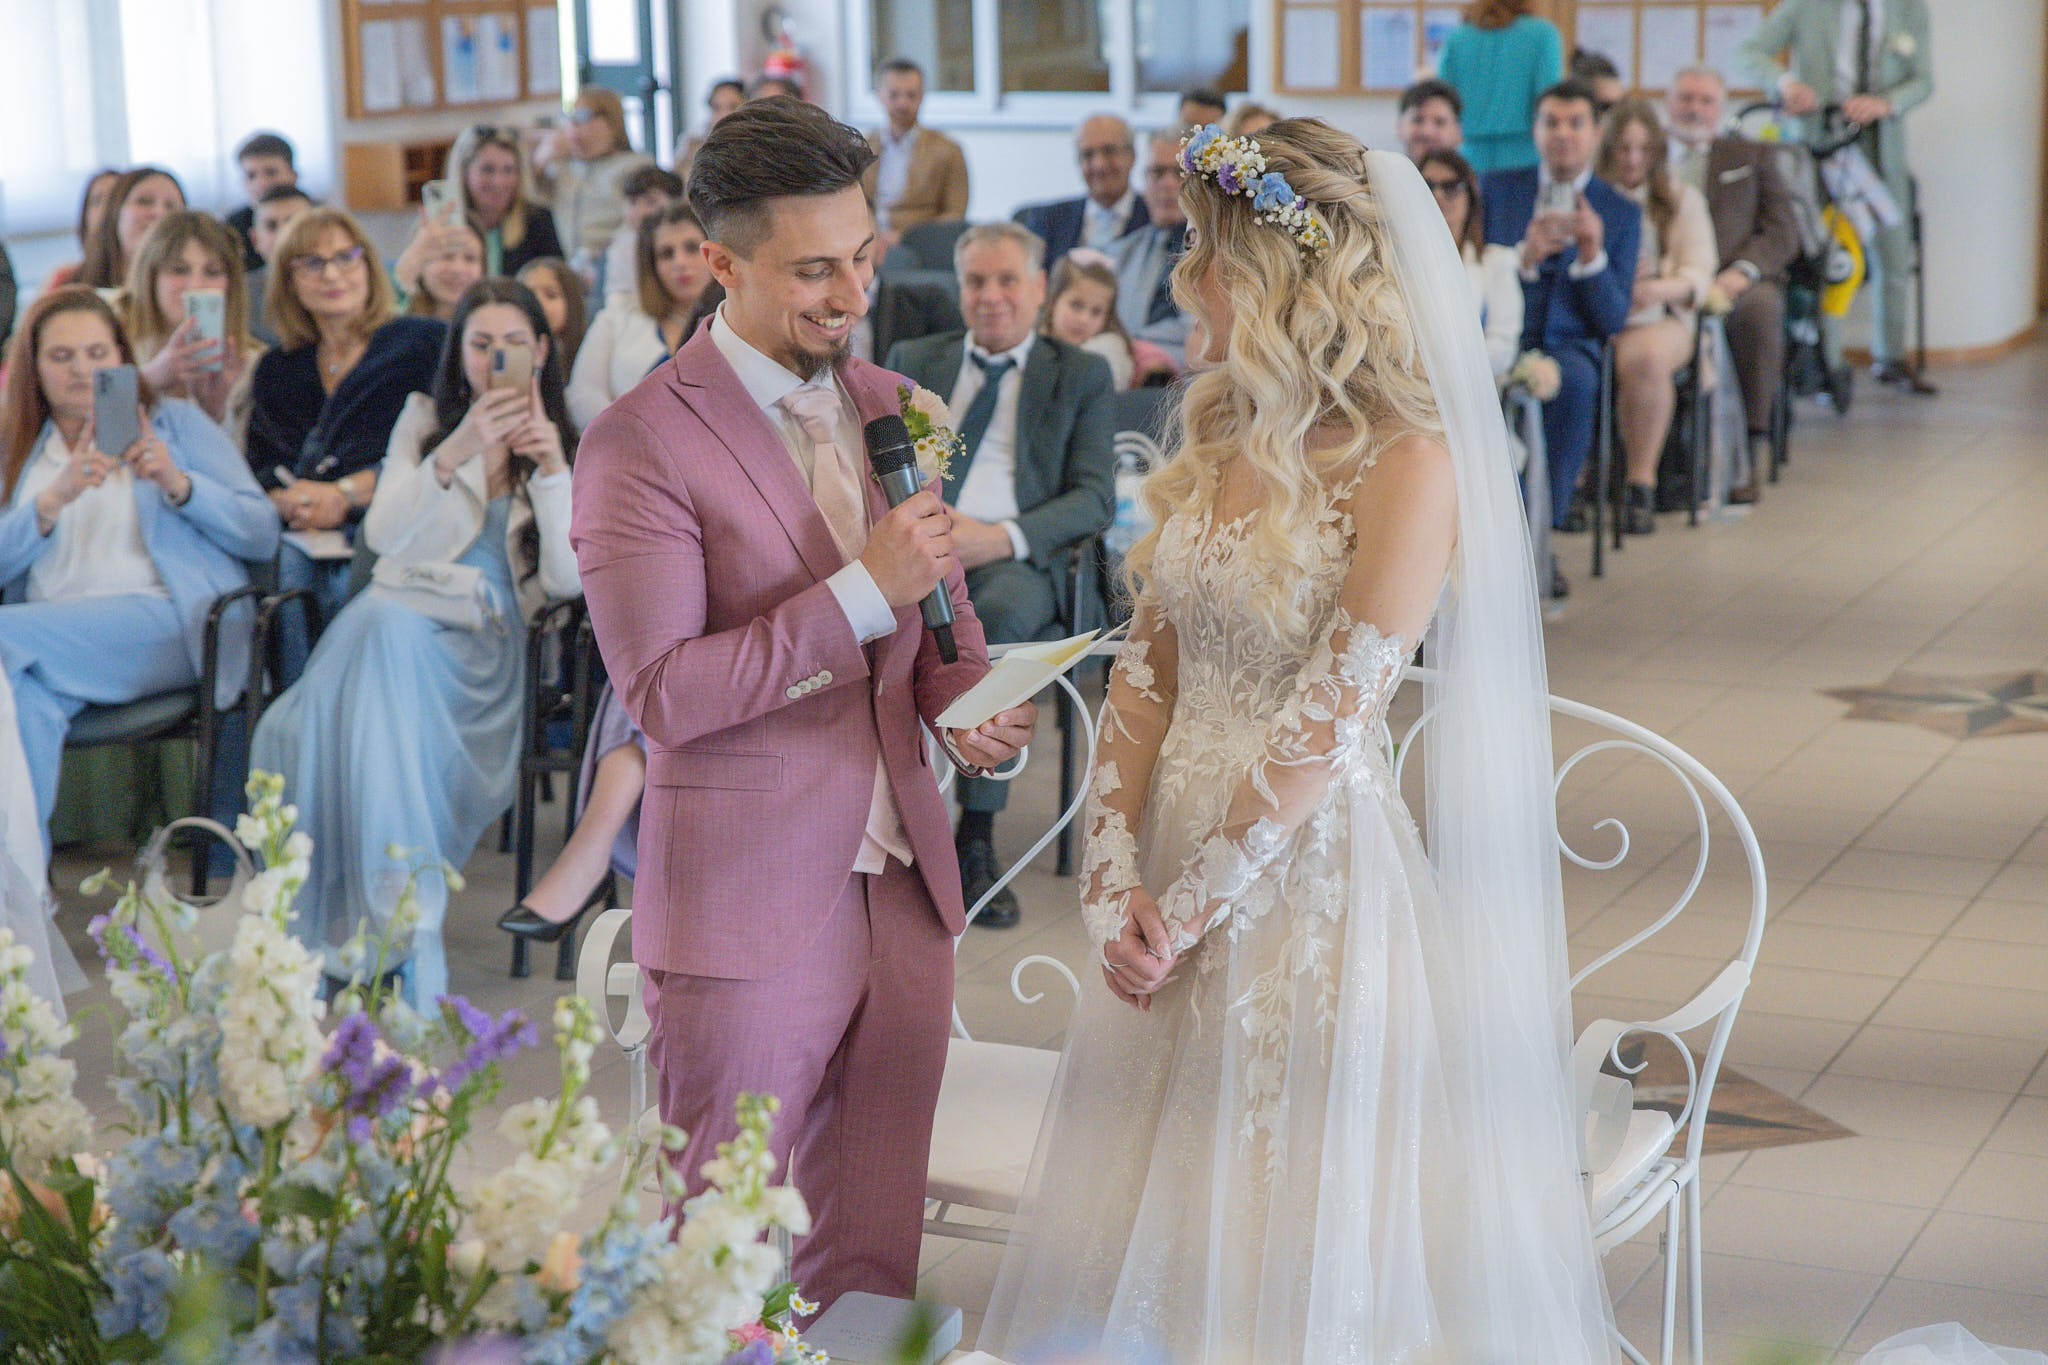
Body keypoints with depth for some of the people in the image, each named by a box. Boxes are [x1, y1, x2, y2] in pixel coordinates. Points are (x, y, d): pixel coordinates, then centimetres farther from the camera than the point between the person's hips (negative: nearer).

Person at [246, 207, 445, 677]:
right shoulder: (277, 369, 28)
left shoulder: (426, 342, 15)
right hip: (295, 533, 3)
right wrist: (285, 499, -7)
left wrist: (347, 493, -9)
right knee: (287, 564, -33)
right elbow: (259, 465, 17)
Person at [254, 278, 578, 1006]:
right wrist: (453, 455, -14)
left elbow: (566, 579, 3)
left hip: (490, 644, -1)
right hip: (405, 613, 1)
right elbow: (383, 536, 1)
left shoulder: (565, 445, 17)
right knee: (383, 624, -36)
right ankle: (414, 928, -38)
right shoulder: (424, 420, 18)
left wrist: (554, 471, -10)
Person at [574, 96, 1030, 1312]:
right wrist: (860, 592, -21)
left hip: (906, 893, 6)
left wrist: (974, 706, -3)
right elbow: (663, 692, -17)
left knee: (873, 1264, 13)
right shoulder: (640, 443, -10)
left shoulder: (895, 408, 10)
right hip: (748, 916, -6)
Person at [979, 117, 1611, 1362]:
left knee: (1300, 1239, 6)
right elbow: (1148, 666, 5)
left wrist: (1191, 907, -13)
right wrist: (1115, 874, -4)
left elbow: (1325, 724, -17)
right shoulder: (1221, 433, 6)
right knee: (1161, 1232, 15)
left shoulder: (1408, 464, -16)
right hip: (1179, 865, 7)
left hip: (1314, 874, -7)